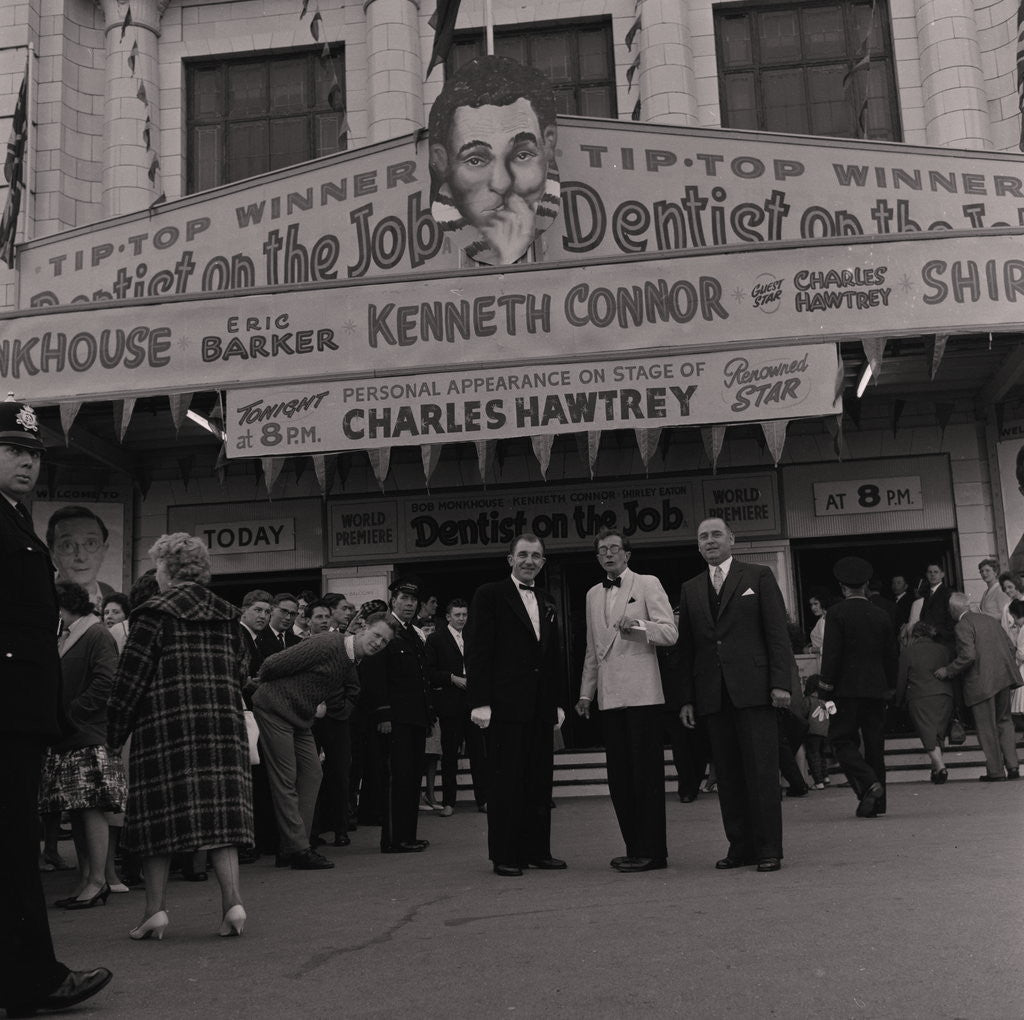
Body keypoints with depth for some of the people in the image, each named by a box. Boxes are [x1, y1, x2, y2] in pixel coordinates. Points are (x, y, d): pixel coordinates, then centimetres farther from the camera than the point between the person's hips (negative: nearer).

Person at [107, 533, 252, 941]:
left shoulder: (155, 613, -4)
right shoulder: (227, 616, 12)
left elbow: (131, 677, -6)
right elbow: (236, 674, 13)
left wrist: (115, 732, 1)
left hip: (165, 724, -4)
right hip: (223, 723, 5)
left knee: (160, 814, 3)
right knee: (220, 809, 5)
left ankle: (155, 910, 6)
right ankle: (232, 902, -1)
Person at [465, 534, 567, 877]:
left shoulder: (546, 603, 18)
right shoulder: (490, 595, -1)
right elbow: (477, 651, -7)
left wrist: (557, 702, 14)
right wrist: (479, 702, -14)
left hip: (541, 706, 6)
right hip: (505, 704, -6)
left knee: (540, 780, 8)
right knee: (505, 781, -1)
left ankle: (537, 850, 17)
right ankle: (505, 855, 7)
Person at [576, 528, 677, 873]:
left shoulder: (647, 584, 3)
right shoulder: (593, 595, 19)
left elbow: (670, 633, -5)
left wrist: (638, 625, -21)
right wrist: (585, 692, 19)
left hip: (641, 693, -5)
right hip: (609, 697, 6)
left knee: (646, 773, -5)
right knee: (619, 777, 5)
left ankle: (651, 851, 1)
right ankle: (634, 848, 14)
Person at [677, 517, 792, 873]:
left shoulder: (759, 576, 6)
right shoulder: (691, 589, 16)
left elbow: (778, 633, 0)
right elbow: (685, 648, 15)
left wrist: (781, 682, -9)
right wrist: (687, 698, 8)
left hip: (754, 688, -3)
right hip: (712, 694, 4)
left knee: (762, 771, -4)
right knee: (727, 775, 5)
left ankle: (768, 849, 3)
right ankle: (740, 847, 14)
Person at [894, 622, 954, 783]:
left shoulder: (907, 652, 3)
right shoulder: (943, 650, 12)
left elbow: (901, 681, 5)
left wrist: (897, 701, 18)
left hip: (919, 697, -3)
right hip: (944, 695, 3)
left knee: (928, 735, -5)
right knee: (939, 733, 12)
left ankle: (940, 766, -22)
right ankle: (936, 768, 13)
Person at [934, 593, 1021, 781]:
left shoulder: (962, 626, -12)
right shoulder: (989, 620, 12)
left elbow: (968, 656, -21)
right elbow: (1010, 647, 14)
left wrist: (947, 671, -10)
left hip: (981, 683, -7)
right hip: (1003, 678, 7)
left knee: (987, 727, 4)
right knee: (1004, 721, 18)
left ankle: (995, 771, 9)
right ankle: (1012, 766, 14)